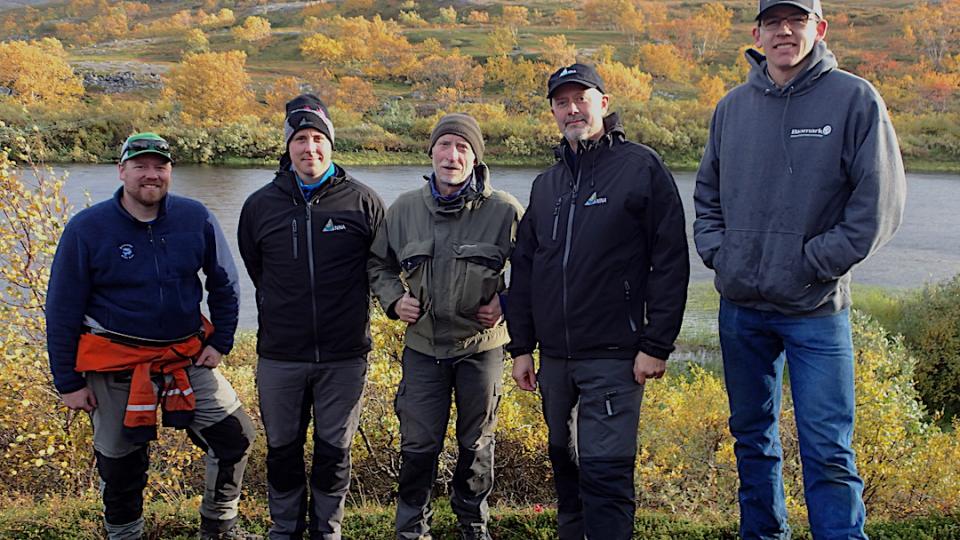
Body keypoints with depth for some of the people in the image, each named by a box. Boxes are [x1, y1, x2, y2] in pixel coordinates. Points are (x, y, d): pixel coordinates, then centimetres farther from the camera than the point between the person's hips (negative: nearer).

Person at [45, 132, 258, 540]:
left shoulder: (195, 218, -4)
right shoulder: (87, 228, -10)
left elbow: (224, 284, 9)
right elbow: (62, 311, -5)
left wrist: (220, 342, 3)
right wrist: (68, 382, -5)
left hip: (188, 357, 2)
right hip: (116, 367, -2)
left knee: (237, 436, 1)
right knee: (120, 464, 11)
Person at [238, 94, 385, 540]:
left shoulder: (362, 201, -3)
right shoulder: (260, 205, 2)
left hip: (344, 356, -1)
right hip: (279, 356, 1)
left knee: (334, 451, 11)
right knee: (283, 450, 14)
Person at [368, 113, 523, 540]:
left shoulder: (504, 211, -9)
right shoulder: (404, 209, 0)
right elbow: (379, 263, 15)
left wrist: (506, 302, -10)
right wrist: (394, 298, -1)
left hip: (481, 345, -1)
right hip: (423, 345, 1)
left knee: (477, 444, 14)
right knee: (418, 445, 4)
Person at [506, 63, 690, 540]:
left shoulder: (641, 167, -4)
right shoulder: (546, 184, 14)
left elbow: (670, 262, -8)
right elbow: (523, 268, 17)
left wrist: (656, 345, -12)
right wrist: (521, 347, 12)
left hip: (613, 356, -6)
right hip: (554, 357, 6)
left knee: (605, 473, -8)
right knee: (565, 463, 16)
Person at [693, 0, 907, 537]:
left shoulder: (854, 99, -7)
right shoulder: (733, 106, 7)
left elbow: (880, 204, -10)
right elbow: (707, 194, 17)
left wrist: (815, 262, -12)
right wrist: (717, 249, 2)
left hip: (817, 310, -5)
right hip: (740, 306, 5)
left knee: (828, 451, -4)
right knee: (752, 438, 17)